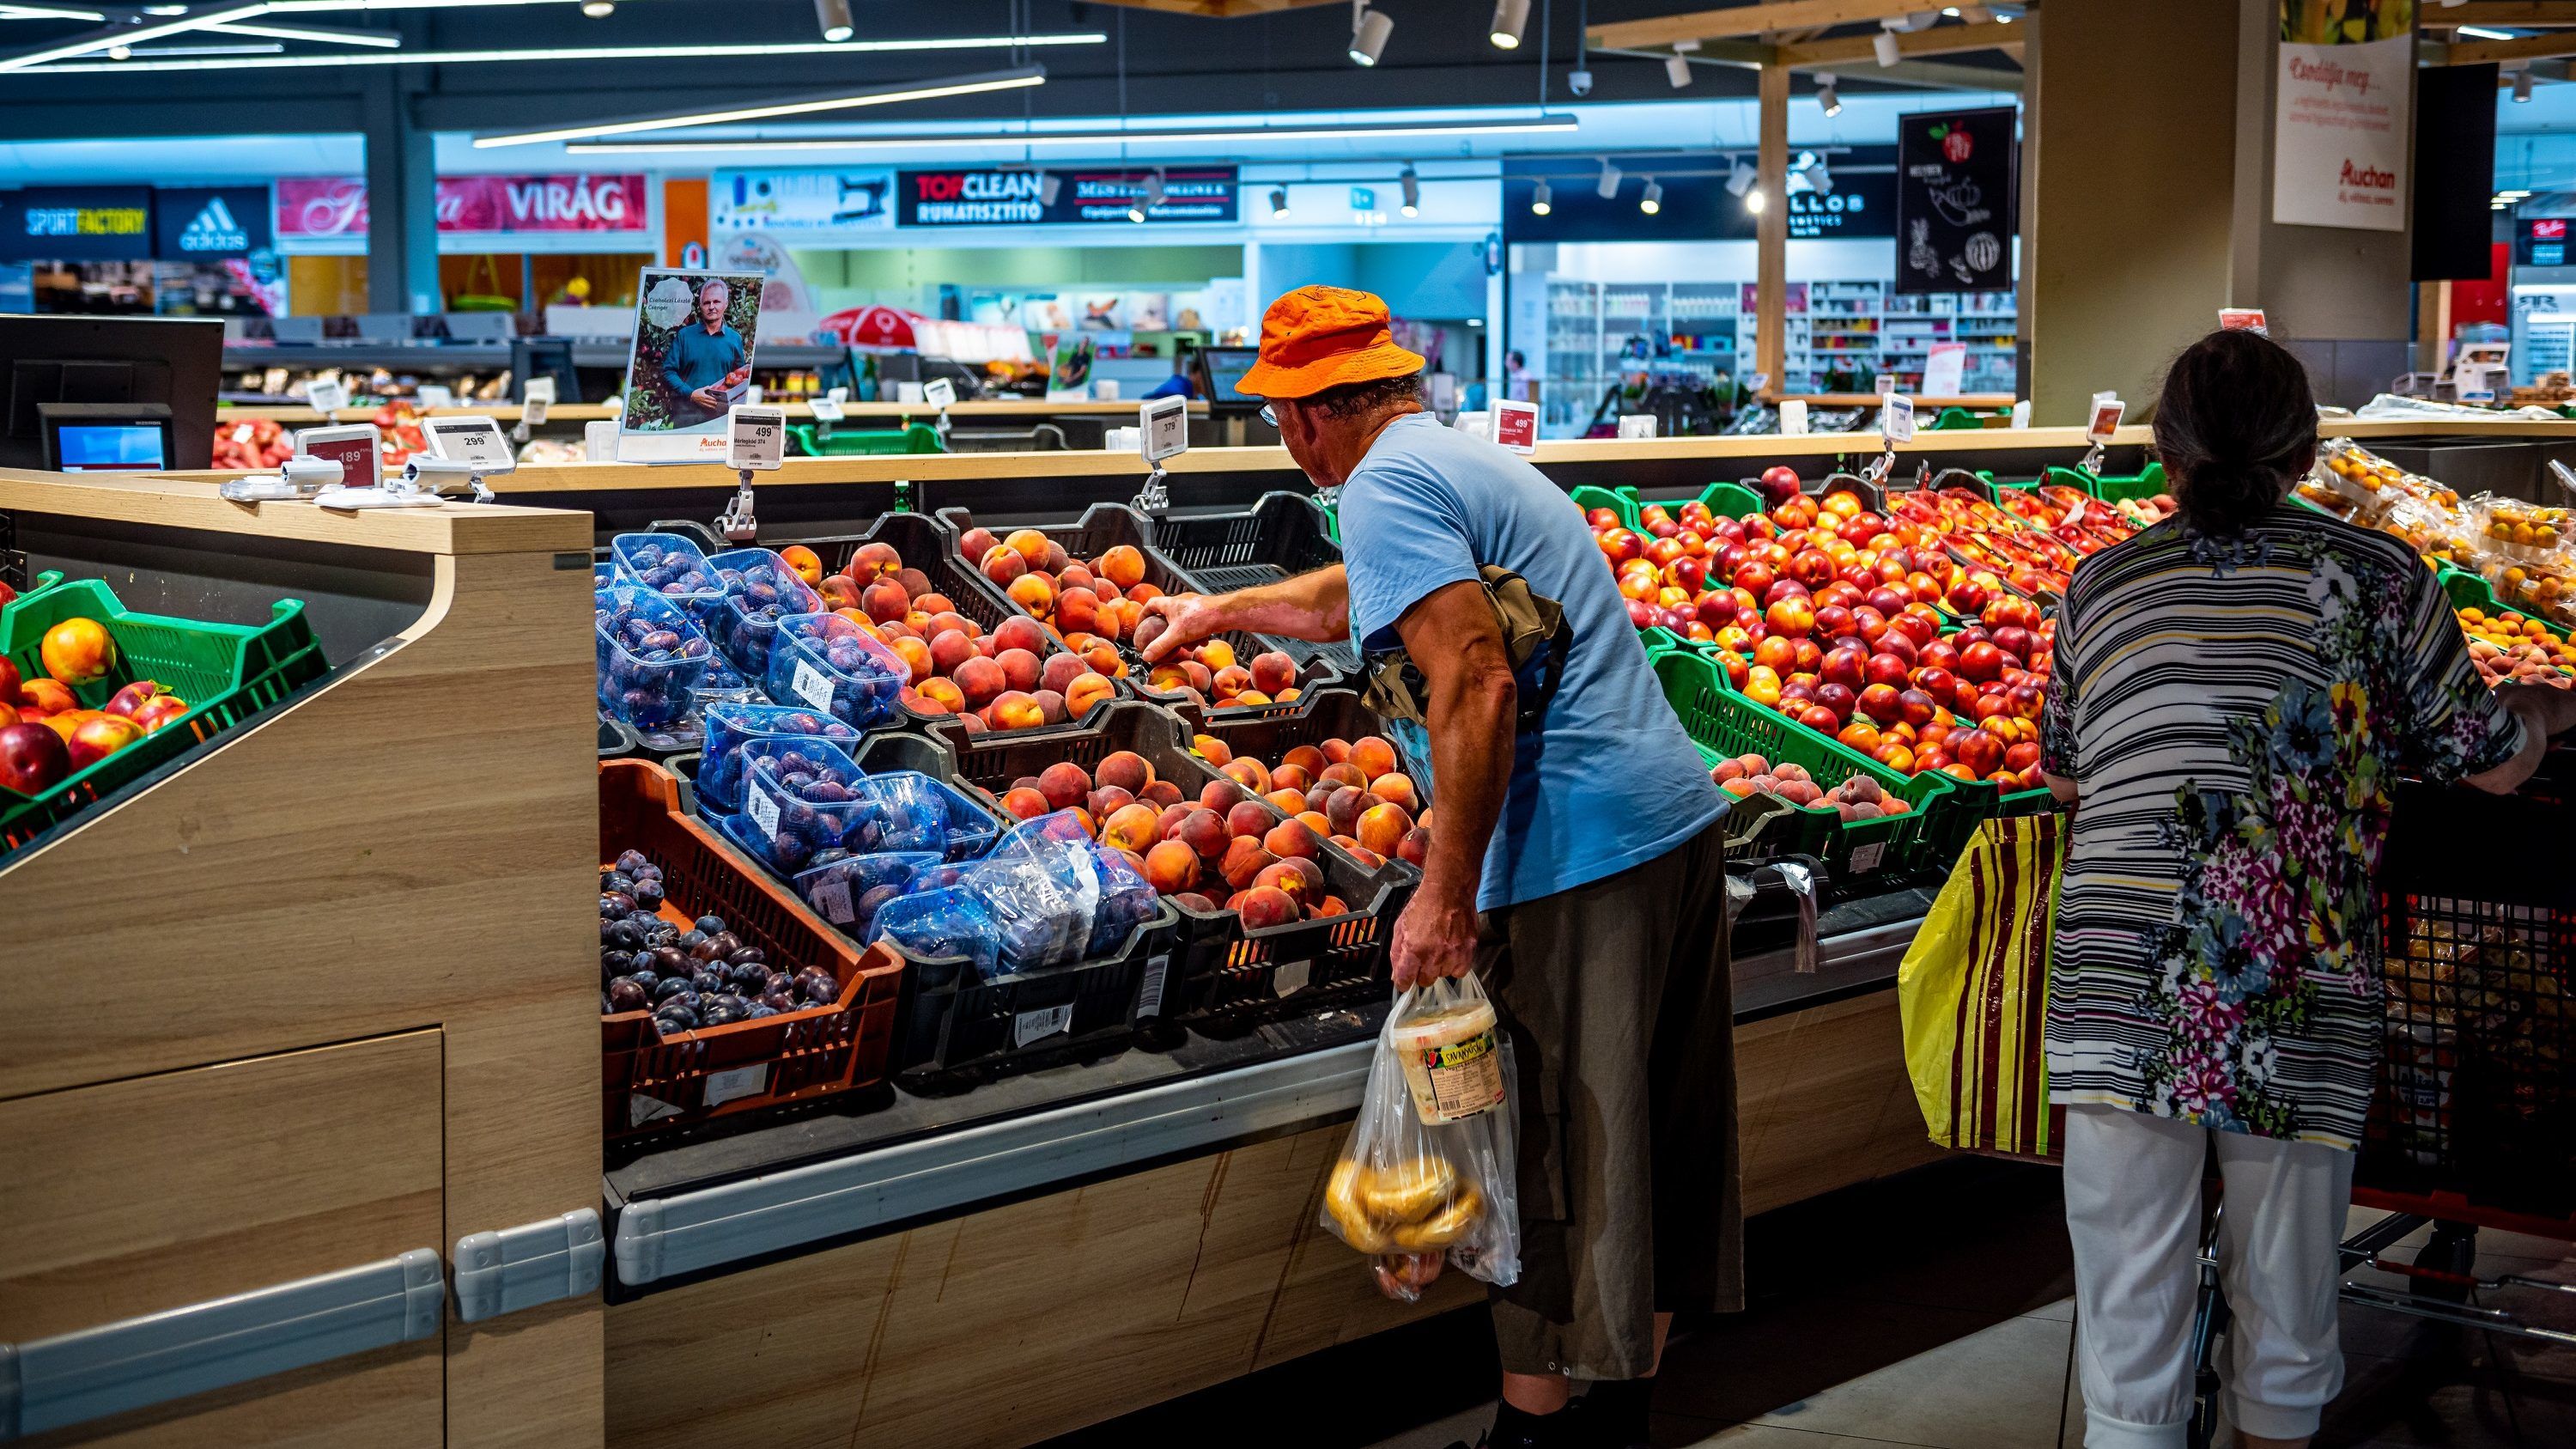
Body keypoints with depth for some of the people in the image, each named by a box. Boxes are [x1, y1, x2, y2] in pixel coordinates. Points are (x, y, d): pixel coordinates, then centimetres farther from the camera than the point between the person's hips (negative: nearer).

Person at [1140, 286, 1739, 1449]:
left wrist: (1446, 896, -20)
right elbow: (1347, 598, 41)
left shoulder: (1388, 484, -9)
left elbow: (1478, 684, -22)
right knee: (1651, 1144, 16)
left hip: (1578, 855, -10)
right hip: (1680, 821, 10)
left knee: (1552, 1161, 1)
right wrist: (1221, 611, 56)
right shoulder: (1469, 460, 22)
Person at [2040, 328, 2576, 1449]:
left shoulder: (2102, 586, 8)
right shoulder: (2379, 577, 3)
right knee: (2287, 1327, 17)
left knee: (2127, 1328, 10)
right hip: (2304, 1017, -1)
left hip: (2118, 1006, 1)